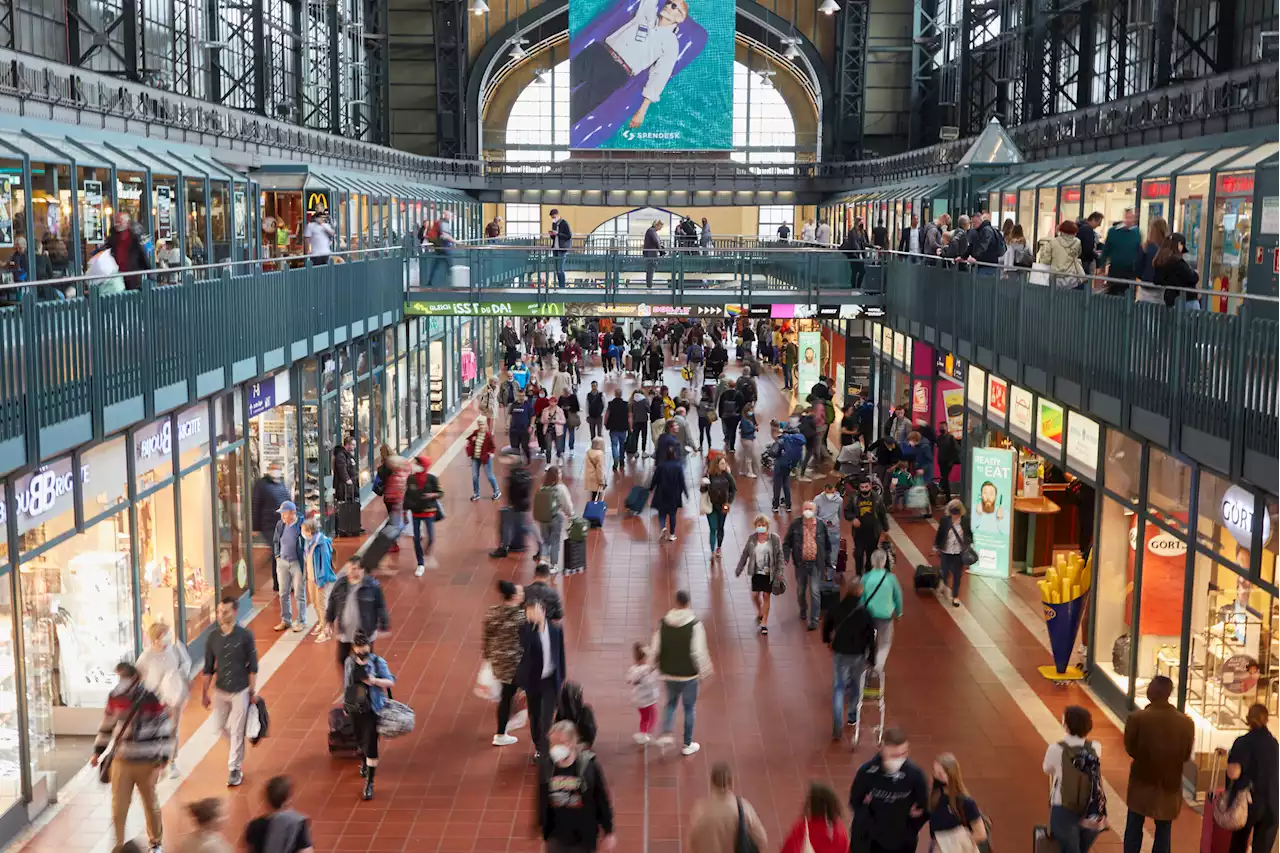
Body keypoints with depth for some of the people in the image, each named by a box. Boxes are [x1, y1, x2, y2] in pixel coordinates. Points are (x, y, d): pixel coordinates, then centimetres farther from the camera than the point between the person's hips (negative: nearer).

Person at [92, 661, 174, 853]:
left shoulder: (151, 701, -17)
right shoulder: (115, 698, -3)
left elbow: (166, 732, -12)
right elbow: (107, 725, 13)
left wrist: (162, 761, -15)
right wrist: (98, 751, 14)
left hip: (147, 763, -3)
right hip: (121, 762, 3)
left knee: (151, 804, 14)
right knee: (118, 807, 3)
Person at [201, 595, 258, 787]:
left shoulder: (245, 636, -13)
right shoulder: (213, 637, -4)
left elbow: (252, 666, -6)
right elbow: (209, 668, 5)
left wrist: (252, 692, -6)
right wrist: (204, 693, 7)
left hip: (240, 691, -4)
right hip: (220, 690, 4)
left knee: (237, 731, 1)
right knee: (220, 727, 14)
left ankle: (234, 769, 13)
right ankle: (237, 749, 43)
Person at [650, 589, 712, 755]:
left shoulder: (663, 623, -7)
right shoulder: (694, 625, -18)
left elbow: (654, 649, -4)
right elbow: (699, 652, -19)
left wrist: (655, 665, 14)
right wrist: (705, 670, -5)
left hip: (669, 673, 3)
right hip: (689, 674, -3)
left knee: (671, 703, 25)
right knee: (689, 708, 13)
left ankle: (666, 734, 9)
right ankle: (688, 745, 22)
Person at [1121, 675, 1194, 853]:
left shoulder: (1137, 718, -21)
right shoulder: (1186, 723, -13)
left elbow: (1130, 748, -9)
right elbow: (1186, 756, -2)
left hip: (1142, 781, -1)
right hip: (1170, 784, 2)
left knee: (1134, 828, 15)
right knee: (1164, 831, 15)